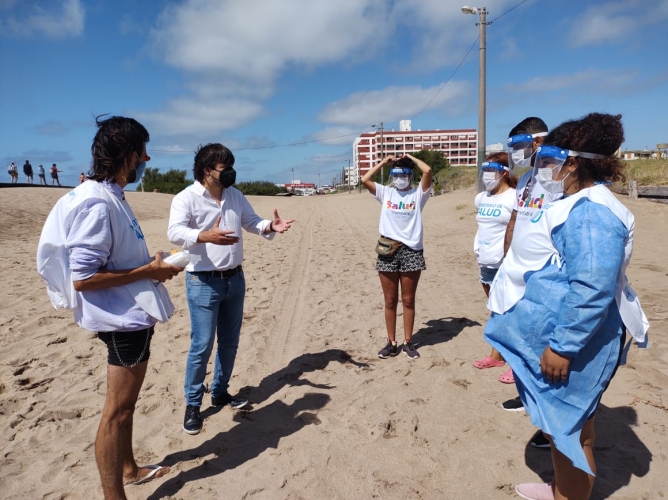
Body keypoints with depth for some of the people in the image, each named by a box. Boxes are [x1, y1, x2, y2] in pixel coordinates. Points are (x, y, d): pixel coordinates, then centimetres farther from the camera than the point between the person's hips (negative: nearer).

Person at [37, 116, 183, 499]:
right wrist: (149, 271, -20)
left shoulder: (112, 196, 8)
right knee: (117, 411, 3)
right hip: (123, 320, -10)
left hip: (133, 315, 10)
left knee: (126, 404, 23)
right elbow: (82, 277, -26)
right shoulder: (97, 203, -22)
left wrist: (153, 264, 7)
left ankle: (129, 469, 41)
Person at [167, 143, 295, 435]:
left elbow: (252, 222, 15)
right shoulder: (186, 198, -12)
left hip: (235, 279, 7)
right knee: (202, 345, -2)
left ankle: (220, 392, 34)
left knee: (230, 342, 15)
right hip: (203, 283, -6)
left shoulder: (235, 196, 8)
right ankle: (192, 404, 17)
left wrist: (270, 227, -8)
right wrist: (205, 236, -45)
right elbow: (175, 232, -26)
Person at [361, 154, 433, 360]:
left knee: (408, 300, 8)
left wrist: (412, 158, 3)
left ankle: (408, 342, 20)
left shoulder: (418, 193, 3)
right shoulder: (385, 192, 9)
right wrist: (383, 162, 4)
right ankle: (391, 342, 20)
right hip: (387, 251, 2)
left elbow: (428, 171, -13)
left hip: (411, 251, -2)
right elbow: (365, 180, -3)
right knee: (390, 301, 8)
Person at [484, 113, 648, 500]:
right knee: (565, 422, 23)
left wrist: (563, 346, -25)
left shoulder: (591, 211, -22)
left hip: (571, 342, -10)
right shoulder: (577, 204, 12)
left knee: (569, 425, 6)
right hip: (556, 335, 10)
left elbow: (592, 289, -29)